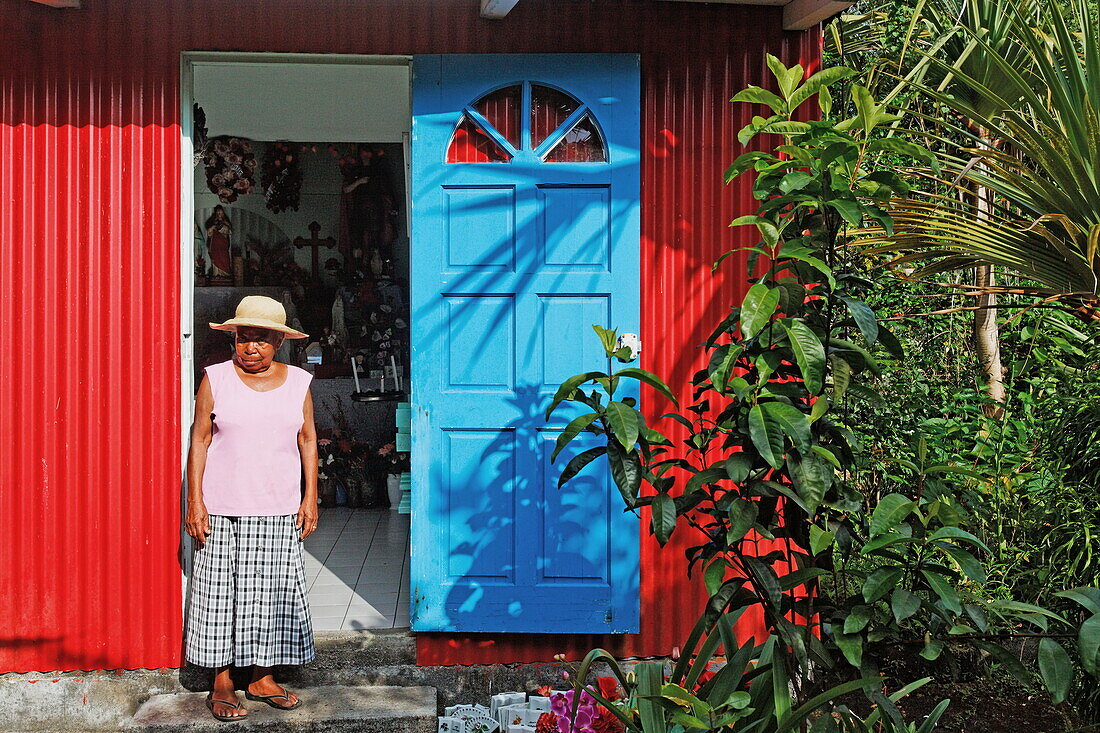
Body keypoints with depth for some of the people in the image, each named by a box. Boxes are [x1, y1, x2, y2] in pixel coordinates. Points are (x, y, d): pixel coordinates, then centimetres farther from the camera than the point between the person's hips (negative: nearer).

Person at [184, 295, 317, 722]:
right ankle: (222, 684, 11)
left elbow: (307, 440, 11)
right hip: (223, 511, -2)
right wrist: (194, 501, -6)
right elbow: (200, 439, -1)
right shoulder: (216, 380, 0)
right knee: (221, 595, 1)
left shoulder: (298, 382, 6)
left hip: (280, 512, 2)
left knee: (273, 595, 6)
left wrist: (310, 497, 5)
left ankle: (262, 678, 19)